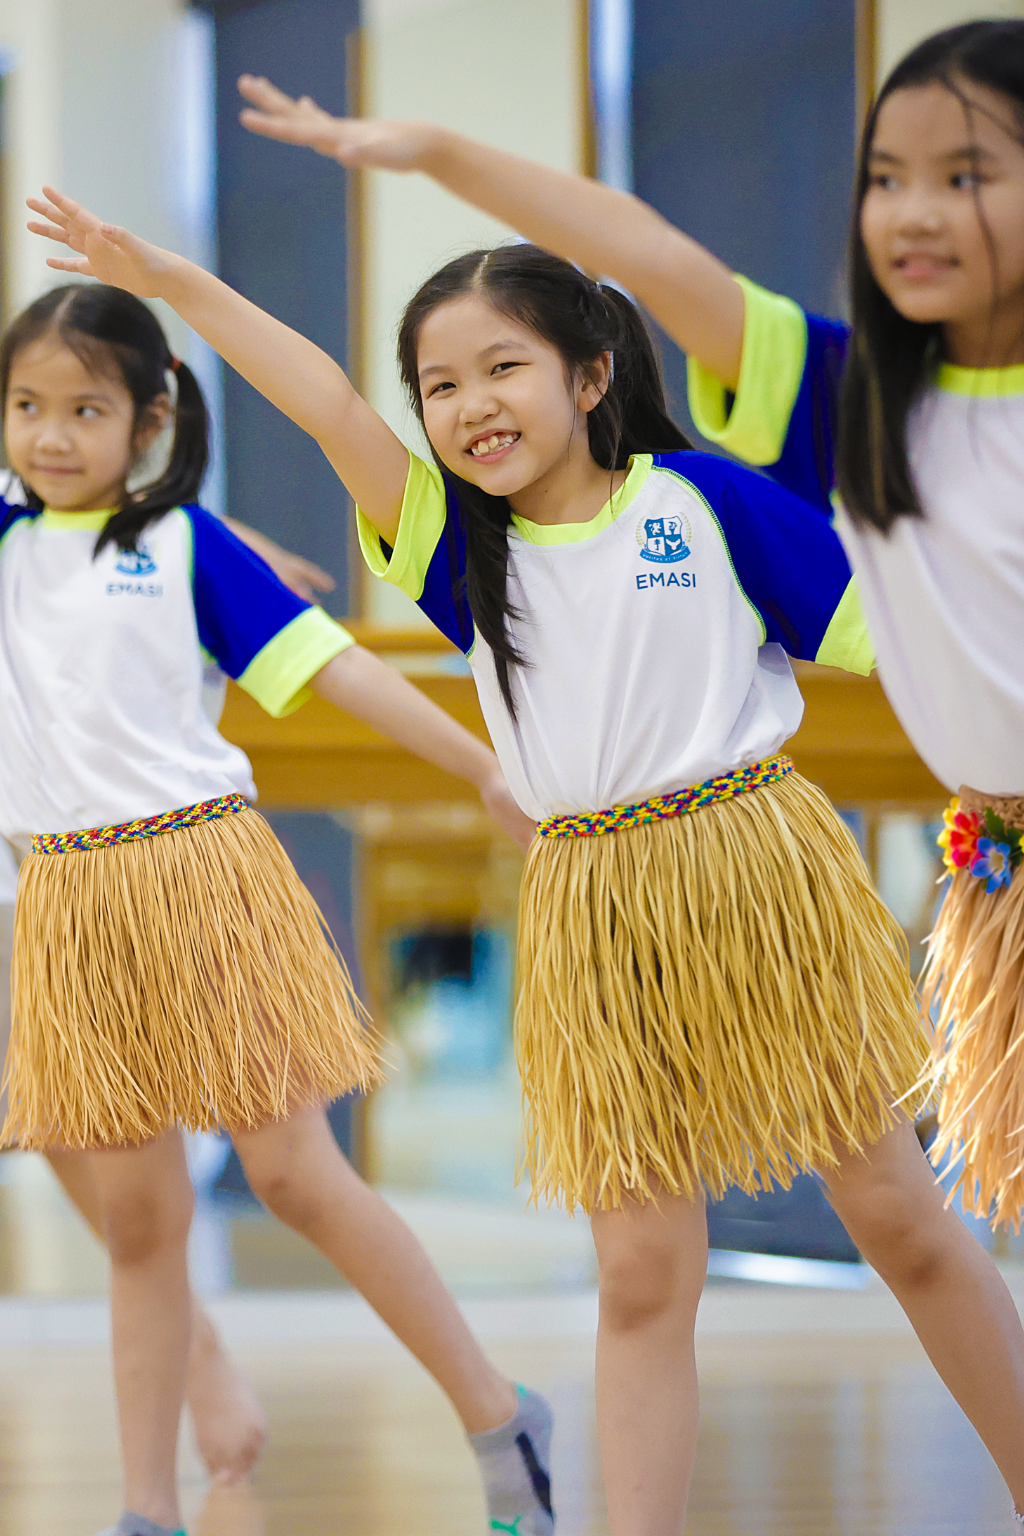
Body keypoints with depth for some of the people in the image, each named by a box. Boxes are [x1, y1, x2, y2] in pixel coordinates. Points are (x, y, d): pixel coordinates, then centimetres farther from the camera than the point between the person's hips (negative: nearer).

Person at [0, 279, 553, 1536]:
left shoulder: (187, 544, -2)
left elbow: (333, 666, -3)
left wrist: (491, 773, -8)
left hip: (201, 880, -4)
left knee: (295, 1177, -2)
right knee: (138, 1216, 7)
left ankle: (499, 1419, 10)